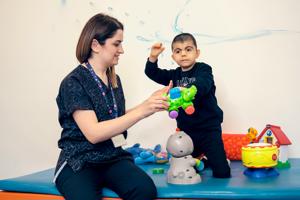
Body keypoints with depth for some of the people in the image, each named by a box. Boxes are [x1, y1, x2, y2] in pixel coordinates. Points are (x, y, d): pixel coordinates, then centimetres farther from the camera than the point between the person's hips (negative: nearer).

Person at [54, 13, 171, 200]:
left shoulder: (114, 79, 10)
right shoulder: (73, 83, -11)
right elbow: (93, 133, -22)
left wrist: (150, 103, 7)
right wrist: (141, 111, -25)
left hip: (113, 158, 5)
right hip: (79, 163, -5)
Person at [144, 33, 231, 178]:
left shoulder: (203, 70, -10)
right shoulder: (175, 74, 8)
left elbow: (202, 86, -31)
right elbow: (152, 73, 4)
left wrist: (185, 90, -52)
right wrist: (153, 57, -15)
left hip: (208, 128, -5)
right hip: (186, 130, 5)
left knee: (221, 170, -7)